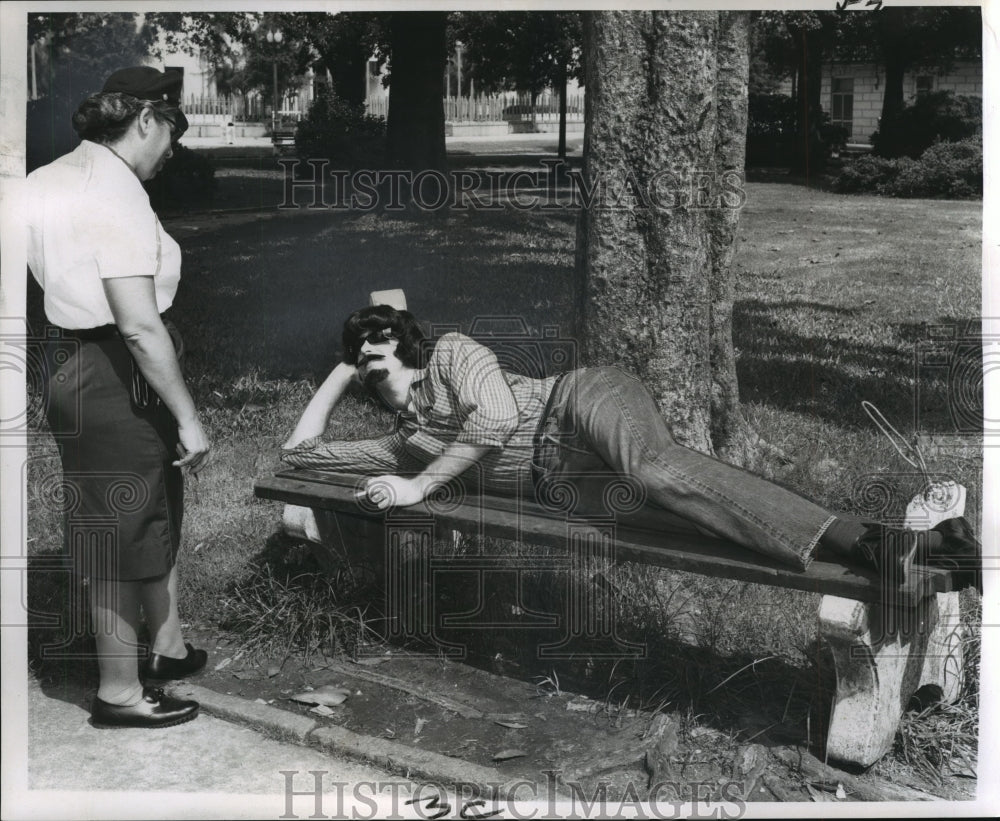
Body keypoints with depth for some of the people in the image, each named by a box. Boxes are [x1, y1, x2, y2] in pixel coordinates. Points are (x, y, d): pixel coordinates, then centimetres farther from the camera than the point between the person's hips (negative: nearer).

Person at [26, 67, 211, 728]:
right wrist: (189, 418, -22)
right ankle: (120, 694, 18)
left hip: (73, 357, 10)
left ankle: (169, 648, 38)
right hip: (117, 376, -10)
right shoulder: (115, 191, -20)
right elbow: (139, 325, -26)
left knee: (160, 508, 22)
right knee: (123, 530, 3)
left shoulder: (49, 178, 10)